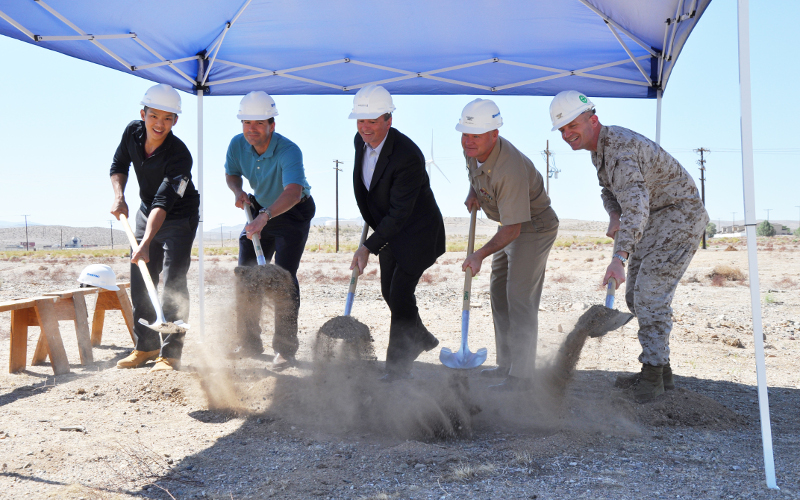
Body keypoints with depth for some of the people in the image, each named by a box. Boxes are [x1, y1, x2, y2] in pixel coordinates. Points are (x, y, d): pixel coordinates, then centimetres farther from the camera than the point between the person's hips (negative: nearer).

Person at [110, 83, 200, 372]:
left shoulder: (179, 156, -31)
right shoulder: (133, 132, -13)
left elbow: (163, 203, -38)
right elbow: (119, 165, 6)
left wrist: (146, 243, -47)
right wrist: (119, 196, -10)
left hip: (179, 218, -6)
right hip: (146, 213, 7)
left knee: (173, 283, -14)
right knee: (139, 283, 9)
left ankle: (170, 354, -8)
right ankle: (146, 346, 21)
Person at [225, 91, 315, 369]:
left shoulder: (288, 151, -33)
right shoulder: (237, 145, -14)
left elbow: (293, 192, -50)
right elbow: (231, 173, 8)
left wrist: (265, 216, -65)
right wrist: (237, 192, -15)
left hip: (293, 212, -6)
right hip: (260, 209, 6)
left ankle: (285, 349, -6)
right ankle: (249, 344, 18)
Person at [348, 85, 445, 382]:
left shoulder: (407, 156, -31)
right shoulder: (361, 141, -6)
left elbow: (399, 212, -31)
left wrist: (368, 247, -33)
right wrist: (372, 223, 16)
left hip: (418, 232, -8)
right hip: (389, 228, 8)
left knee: (400, 293, -10)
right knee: (389, 291, 16)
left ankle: (398, 366, 4)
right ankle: (421, 339, 40)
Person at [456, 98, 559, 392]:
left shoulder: (510, 170, -36)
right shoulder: (472, 149, -9)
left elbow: (512, 229, -33)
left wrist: (480, 254, -39)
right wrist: (473, 193, 4)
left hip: (534, 227, -10)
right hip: (512, 224, 10)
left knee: (520, 298, -13)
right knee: (499, 293, 13)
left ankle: (521, 376, -7)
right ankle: (507, 364, 24)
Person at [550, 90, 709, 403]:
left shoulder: (619, 148, -29)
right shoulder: (600, 145, 4)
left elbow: (636, 205, -44)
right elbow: (610, 191, 19)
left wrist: (619, 257, -56)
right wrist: (614, 218, -4)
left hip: (679, 215, -10)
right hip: (654, 219, 10)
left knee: (651, 294, -16)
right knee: (636, 295, 9)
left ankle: (652, 376, -9)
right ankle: (661, 371, 17)